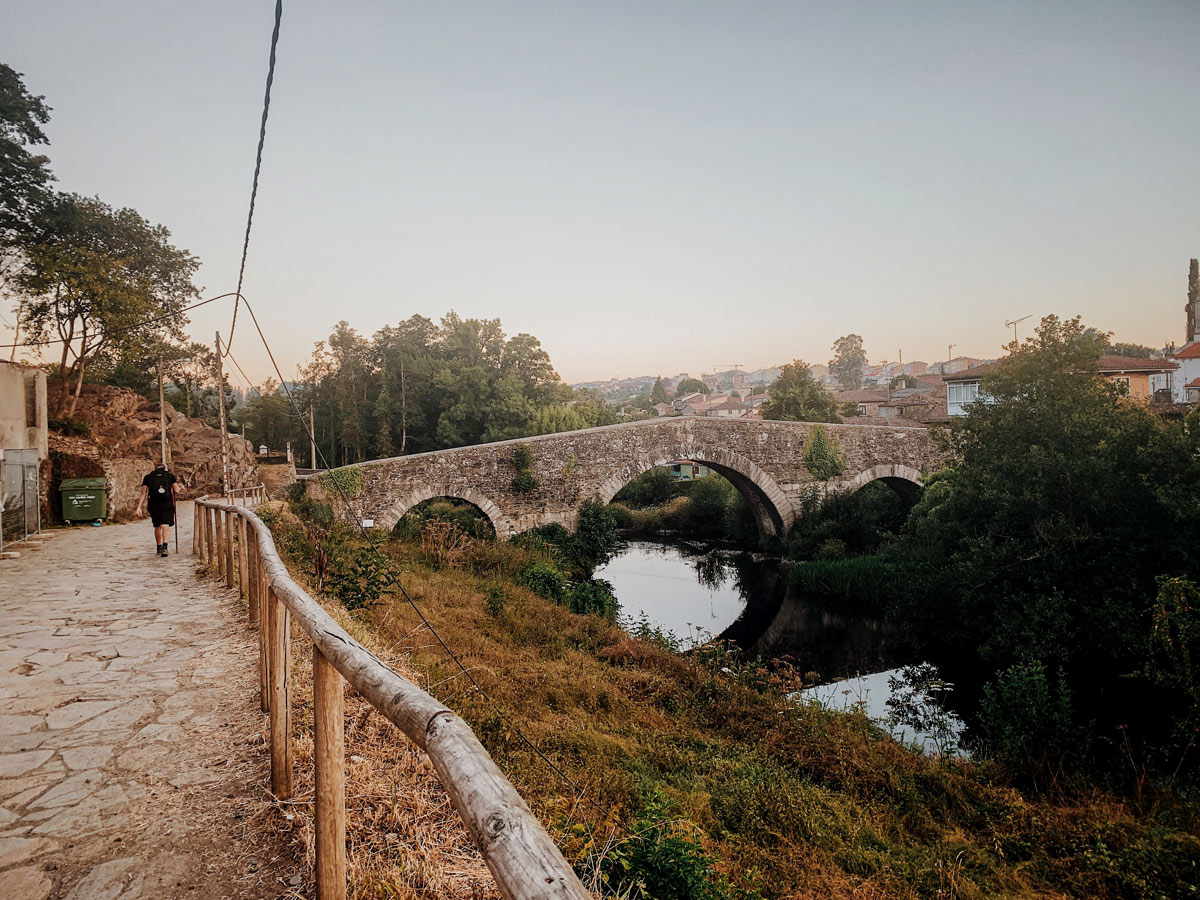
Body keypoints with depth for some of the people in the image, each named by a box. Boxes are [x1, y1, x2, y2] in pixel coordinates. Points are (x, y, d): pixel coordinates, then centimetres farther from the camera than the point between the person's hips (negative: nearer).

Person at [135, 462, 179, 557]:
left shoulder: (148, 477, 10)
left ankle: (159, 548, 30)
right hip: (167, 504, -2)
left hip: (153, 505, 2)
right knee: (165, 526, -6)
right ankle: (165, 547, -26)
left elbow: (143, 493, 2)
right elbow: (177, 491, -1)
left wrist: (139, 507, 0)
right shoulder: (170, 475, 6)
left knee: (157, 526, 18)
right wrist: (176, 483, 21)